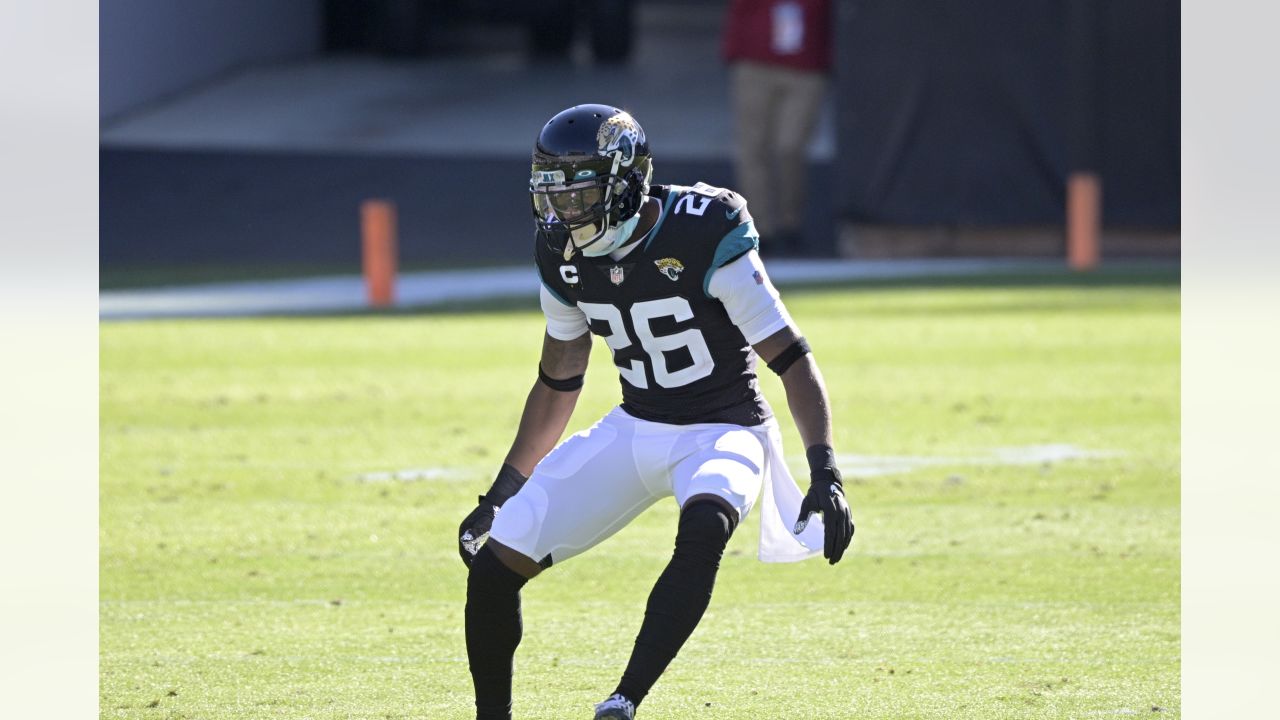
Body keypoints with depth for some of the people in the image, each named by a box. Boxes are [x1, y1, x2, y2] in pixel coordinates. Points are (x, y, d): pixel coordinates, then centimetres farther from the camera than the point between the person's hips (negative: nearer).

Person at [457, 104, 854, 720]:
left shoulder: (703, 238, -21)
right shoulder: (566, 257, -3)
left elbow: (792, 358, -19)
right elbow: (557, 383, 13)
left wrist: (825, 472, -30)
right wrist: (504, 492, 17)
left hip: (722, 431, -6)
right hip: (634, 431, 6)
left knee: (703, 529, -40)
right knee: (493, 566, -6)